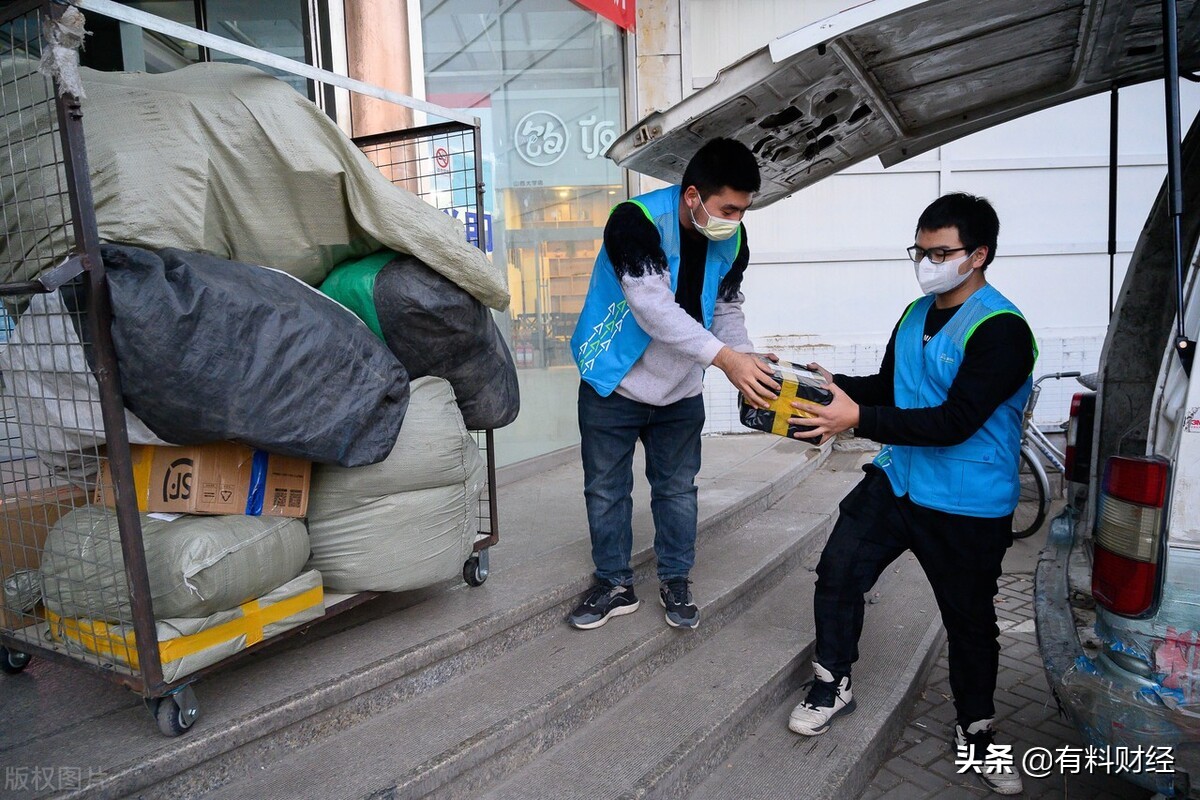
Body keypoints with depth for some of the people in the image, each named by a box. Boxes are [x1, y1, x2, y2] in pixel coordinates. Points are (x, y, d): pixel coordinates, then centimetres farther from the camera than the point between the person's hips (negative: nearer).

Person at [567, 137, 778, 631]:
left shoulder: (732, 241, -6)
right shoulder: (636, 220, -25)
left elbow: (726, 312, 4)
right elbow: (654, 308, -35)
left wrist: (748, 359, -16)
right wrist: (725, 358, -39)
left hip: (680, 391, 4)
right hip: (614, 386, -4)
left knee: (678, 489, 12)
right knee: (606, 490, 8)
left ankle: (676, 582, 30)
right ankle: (615, 585, 26)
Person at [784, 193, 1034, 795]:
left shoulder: (1001, 331, -18)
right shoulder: (915, 314, 6)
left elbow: (955, 421, -26)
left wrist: (858, 419, -31)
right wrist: (835, 384, -2)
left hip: (969, 507, -5)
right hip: (897, 480, 6)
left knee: (970, 621, 11)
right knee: (837, 571, -2)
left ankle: (976, 730, 36)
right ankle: (833, 685, 20)